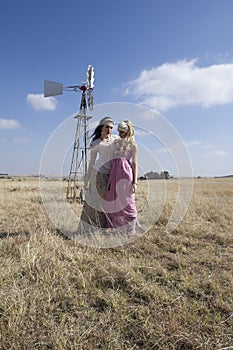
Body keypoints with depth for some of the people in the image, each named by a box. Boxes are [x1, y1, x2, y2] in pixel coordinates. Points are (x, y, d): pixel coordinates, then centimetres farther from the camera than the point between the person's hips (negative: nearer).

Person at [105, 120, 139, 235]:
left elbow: (135, 164, -1)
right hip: (114, 172, 6)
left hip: (125, 172, -5)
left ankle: (130, 229, 8)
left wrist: (135, 182, -9)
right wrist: (109, 177, 14)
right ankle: (117, 226, 19)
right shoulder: (115, 143, 19)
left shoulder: (133, 145, 5)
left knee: (126, 201, -4)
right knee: (112, 200, 6)